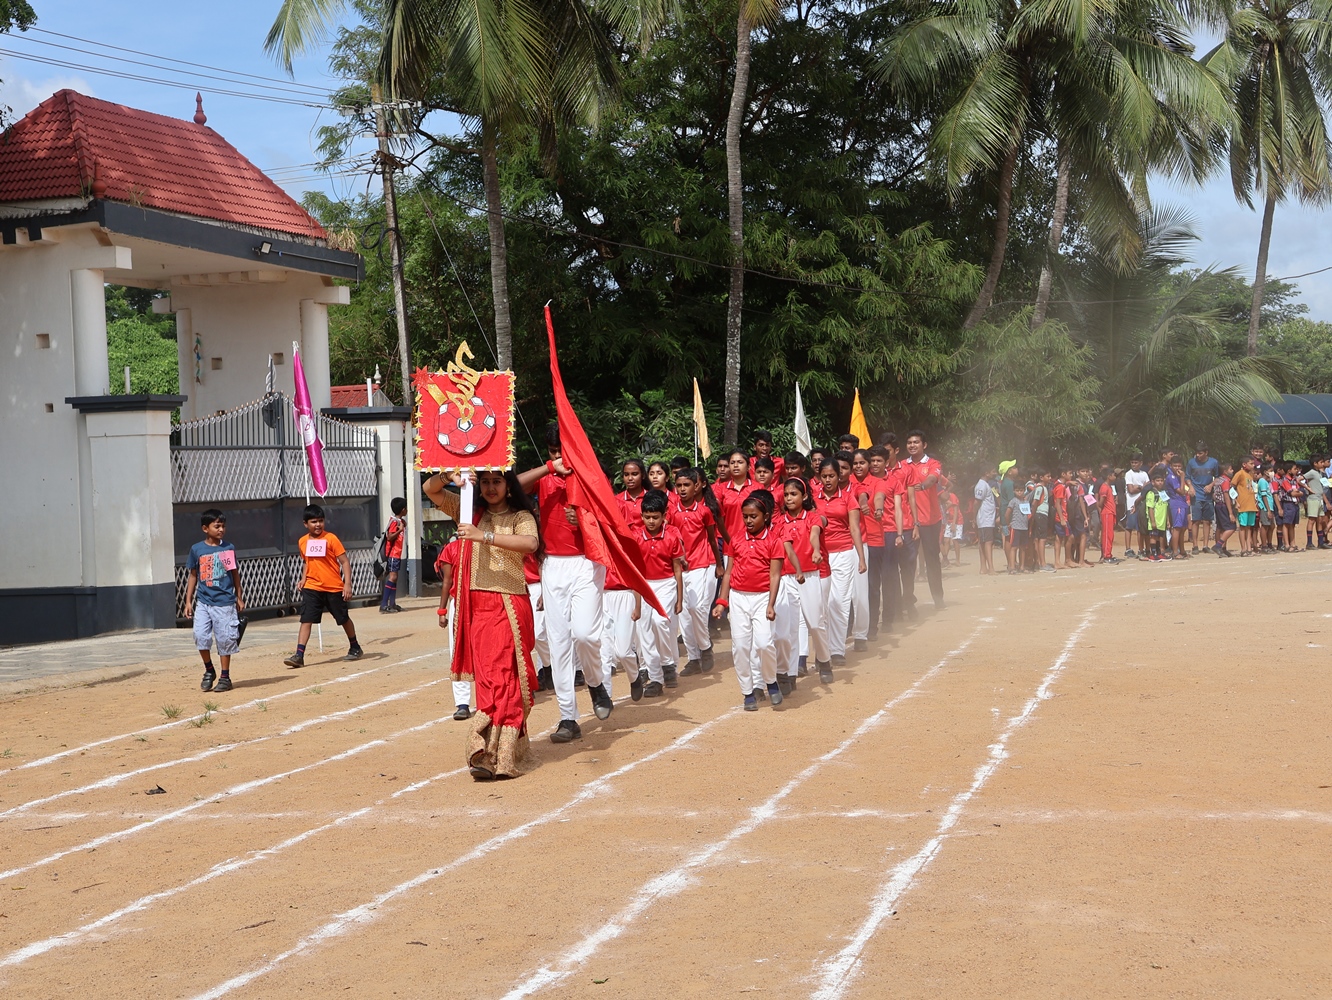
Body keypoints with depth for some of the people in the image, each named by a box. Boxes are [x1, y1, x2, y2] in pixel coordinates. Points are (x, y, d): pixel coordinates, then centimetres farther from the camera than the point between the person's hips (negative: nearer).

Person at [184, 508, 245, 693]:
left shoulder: (228, 548, 3)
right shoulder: (196, 549, 2)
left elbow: (235, 573, 12)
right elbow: (193, 576, 8)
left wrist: (239, 598, 12)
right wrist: (188, 601, 6)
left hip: (225, 602, 0)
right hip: (203, 602, 0)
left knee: (225, 639, 1)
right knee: (200, 636, -10)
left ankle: (225, 677, 14)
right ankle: (209, 671, 12)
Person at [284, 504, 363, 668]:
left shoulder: (331, 538, -10)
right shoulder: (303, 541, 4)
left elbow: (344, 561, -10)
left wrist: (348, 583, -16)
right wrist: (303, 578, 4)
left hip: (334, 587, -3)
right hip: (312, 587, 3)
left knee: (344, 619, 13)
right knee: (306, 619, -10)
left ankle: (355, 648, 32)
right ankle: (299, 655, -14)